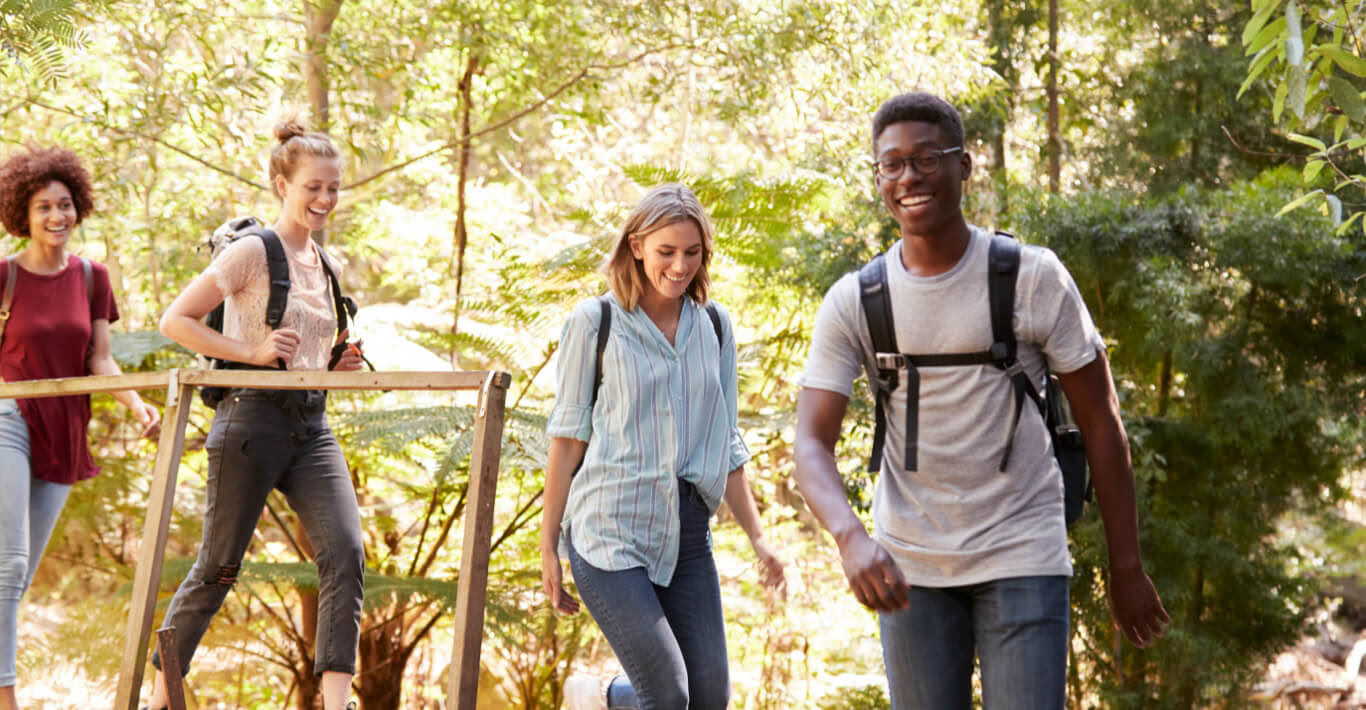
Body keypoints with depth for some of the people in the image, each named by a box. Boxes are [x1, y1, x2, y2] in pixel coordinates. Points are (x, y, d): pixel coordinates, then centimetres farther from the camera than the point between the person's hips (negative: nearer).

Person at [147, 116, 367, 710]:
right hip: (253, 420, -6)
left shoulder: (322, 264, 16)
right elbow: (175, 320, -9)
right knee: (218, 566, 3)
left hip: (311, 426, 6)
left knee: (346, 552, -12)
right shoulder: (251, 252, -5)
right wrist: (252, 352, -17)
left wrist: (338, 368, 7)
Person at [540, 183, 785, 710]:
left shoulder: (715, 326, 9)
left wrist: (757, 538, 12)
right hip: (610, 531, -5)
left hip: (687, 534, 5)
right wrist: (548, 547, -1)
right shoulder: (596, 322, -3)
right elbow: (567, 439, -1)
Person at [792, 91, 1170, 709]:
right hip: (908, 566, 2)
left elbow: (1100, 421, -3)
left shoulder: (1035, 278, -8)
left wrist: (1126, 569, -2)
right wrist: (851, 538, -31)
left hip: (1023, 558, -2)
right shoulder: (852, 303, -4)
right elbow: (811, 445, -10)